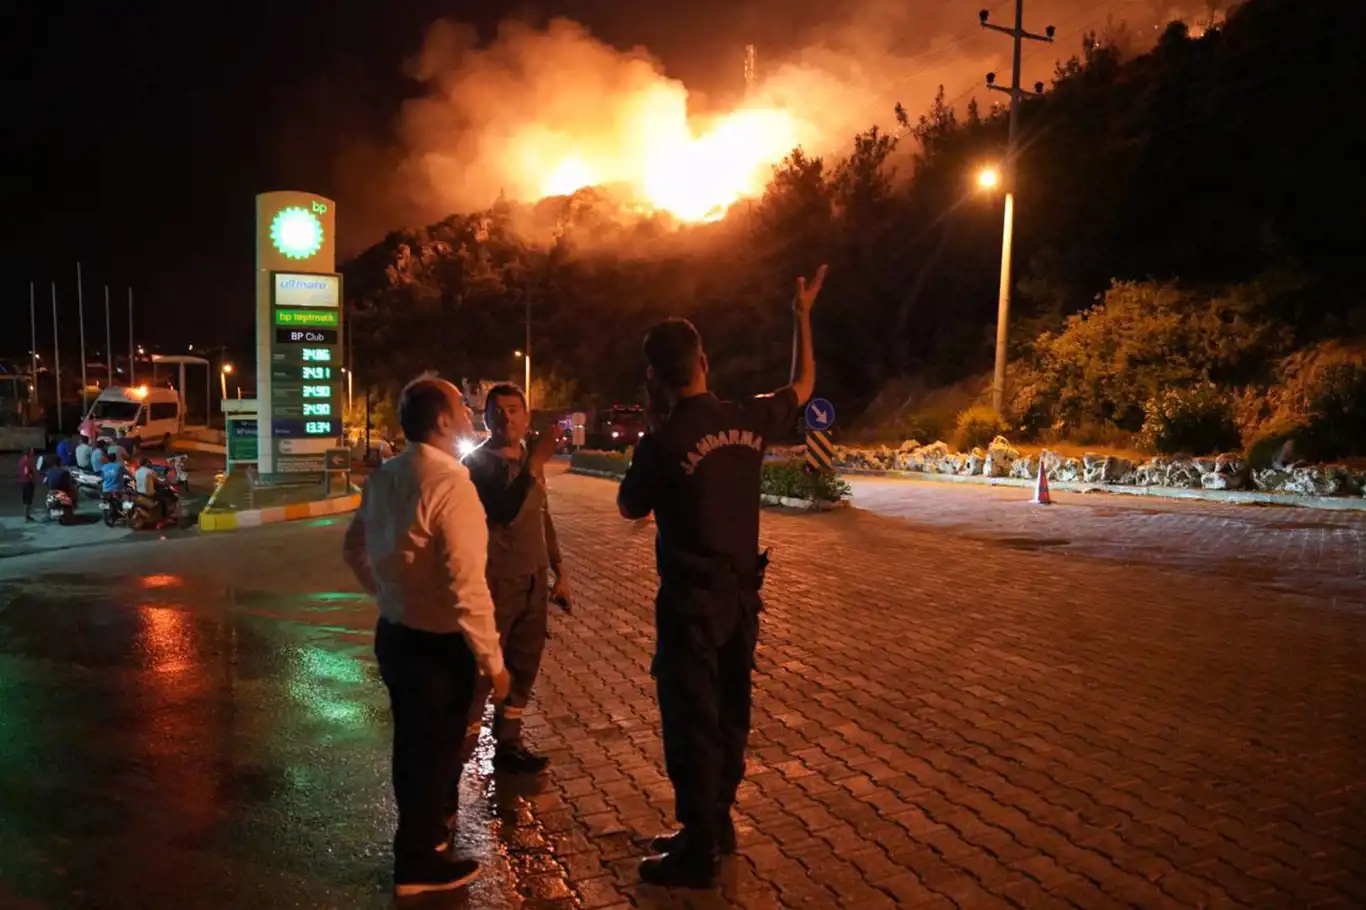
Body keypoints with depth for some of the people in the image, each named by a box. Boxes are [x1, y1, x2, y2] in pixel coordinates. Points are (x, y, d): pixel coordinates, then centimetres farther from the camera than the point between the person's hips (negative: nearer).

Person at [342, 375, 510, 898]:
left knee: (410, 741, 25)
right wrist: (493, 661, -18)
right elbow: (467, 587, -27)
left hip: (393, 633, 8)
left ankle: (420, 832, 48)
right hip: (437, 645, -8)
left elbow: (354, 550, 16)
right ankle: (418, 864, 30)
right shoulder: (450, 484, -25)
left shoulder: (384, 477, 2)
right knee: (435, 750, 12)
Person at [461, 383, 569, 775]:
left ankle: (508, 744, 28)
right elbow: (505, 512, -27)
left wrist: (558, 571, 18)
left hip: (533, 583, 7)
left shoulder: (529, 460, 10)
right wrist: (534, 466, -29)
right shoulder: (476, 463, -11)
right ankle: (459, 753, 8)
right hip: (494, 584, -7)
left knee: (523, 668, 14)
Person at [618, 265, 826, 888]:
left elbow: (629, 510, -1)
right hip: (741, 592, 6)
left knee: (691, 723, 5)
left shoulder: (662, 443, -19)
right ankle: (715, 824, 35)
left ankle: (698, 854, 16)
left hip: (691, 600, -6)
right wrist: (803, 313, 26)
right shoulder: (748, 420, -3)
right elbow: (803, 386, 17)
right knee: (728, 713, 19)